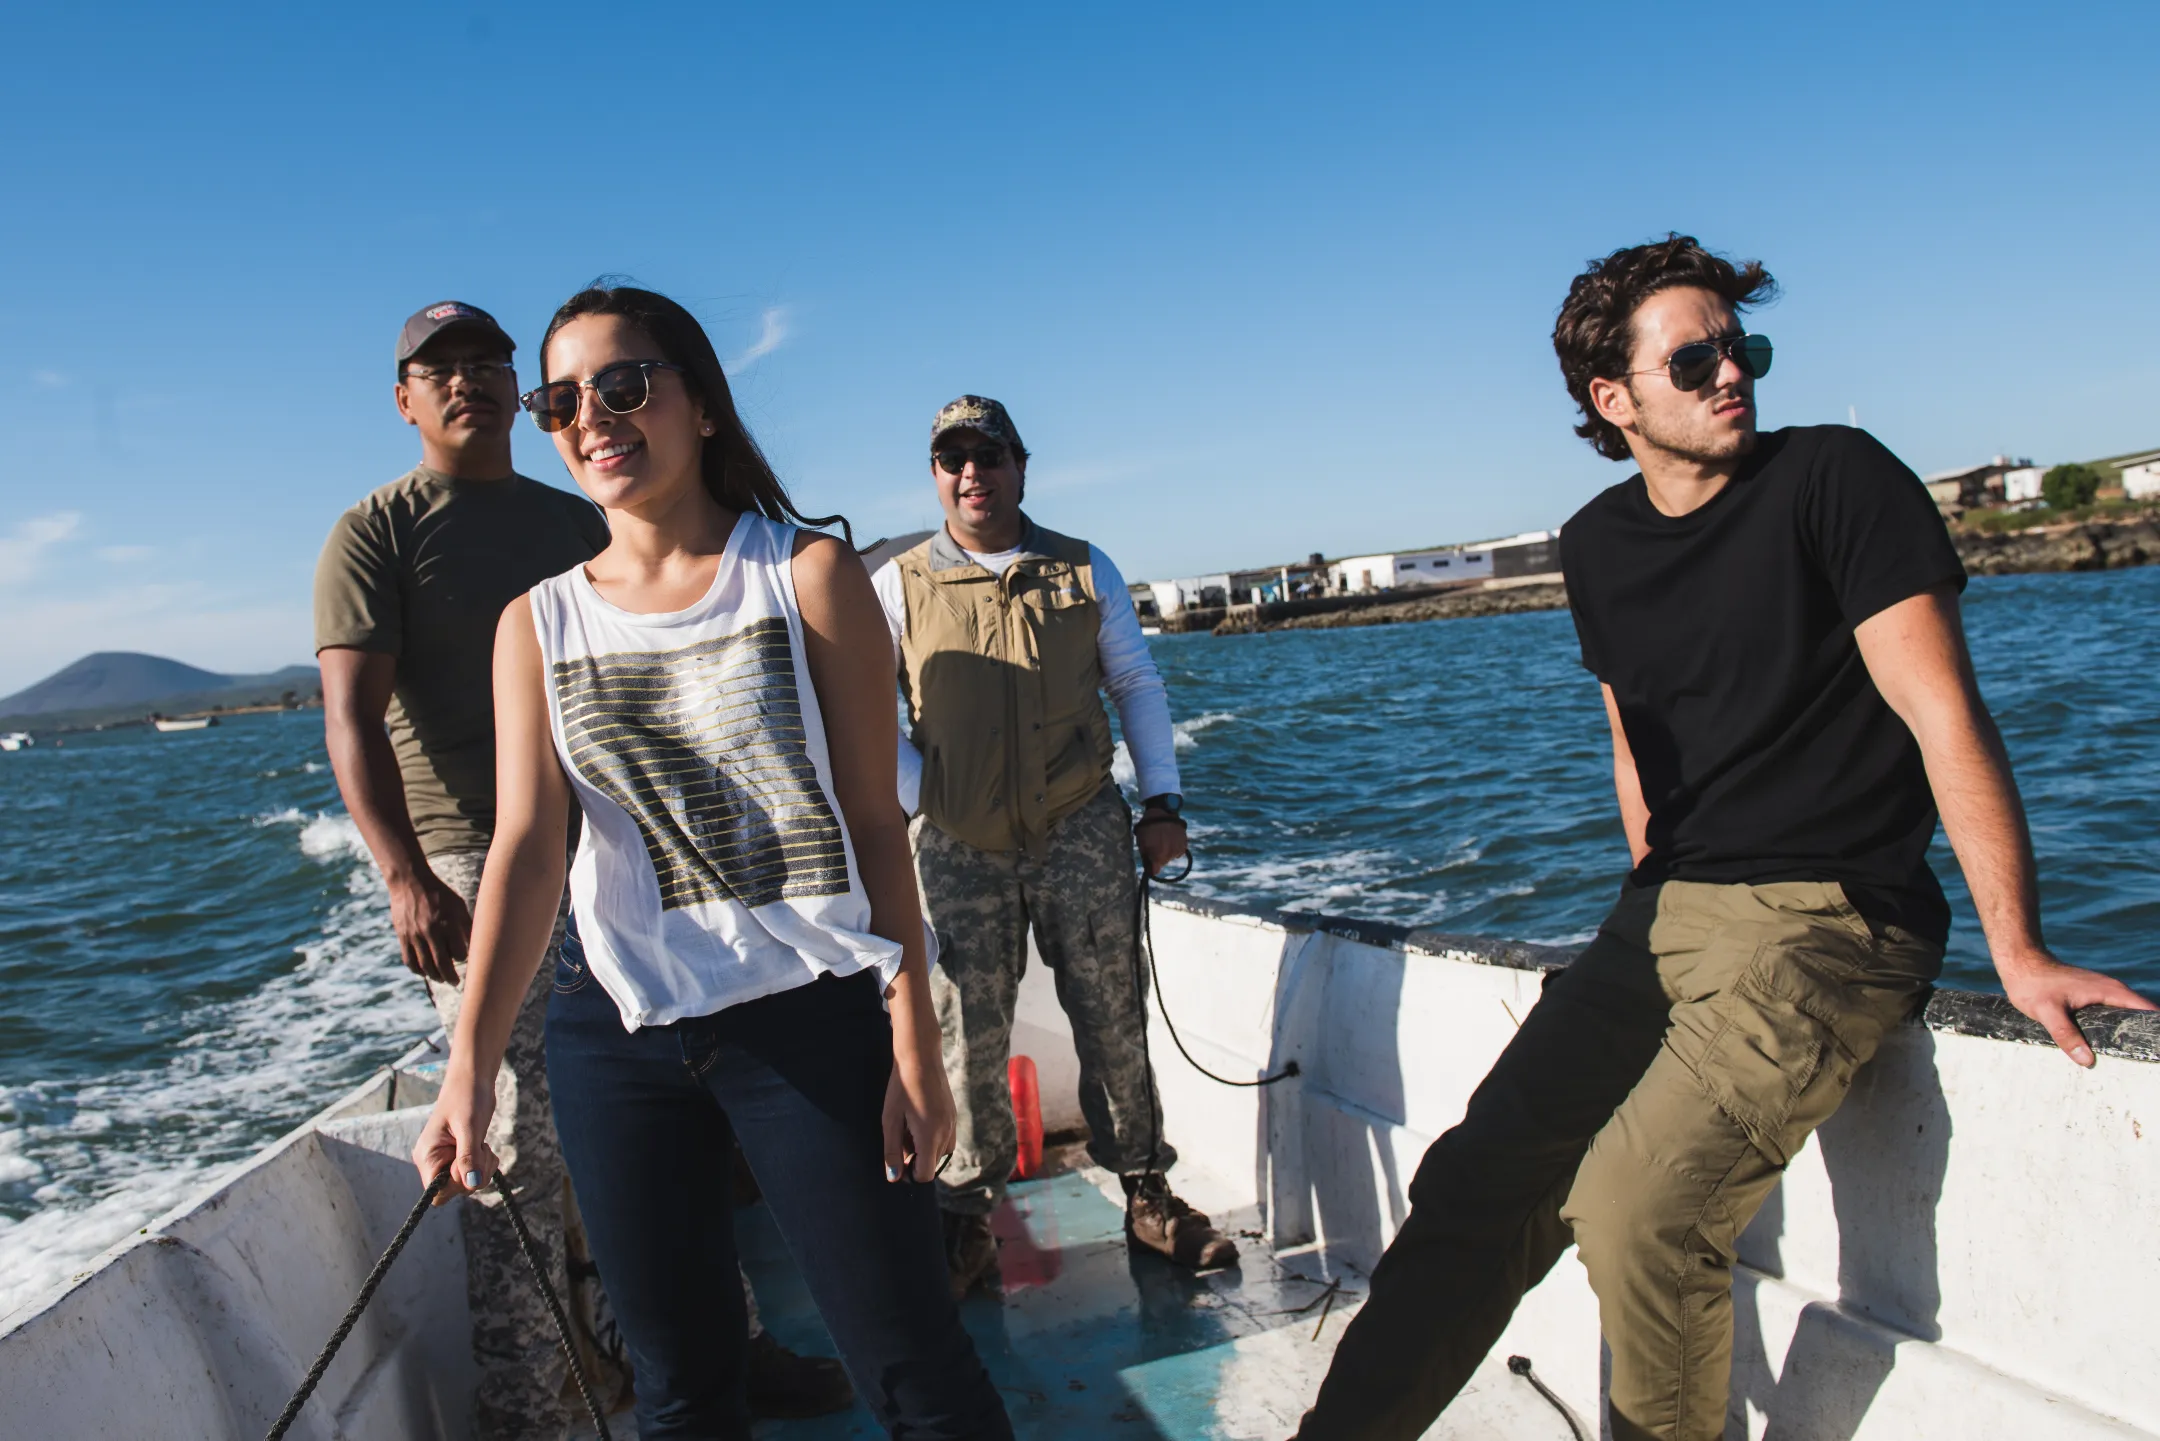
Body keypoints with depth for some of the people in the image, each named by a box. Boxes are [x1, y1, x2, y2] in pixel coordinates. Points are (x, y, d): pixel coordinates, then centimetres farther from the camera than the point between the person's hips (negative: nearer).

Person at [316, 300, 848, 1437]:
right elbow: (352, 717, -10)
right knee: (520, 1145, -4)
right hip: (476, 863, -5)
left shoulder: (580, 523, 15)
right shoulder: (374, 535, 0)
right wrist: (406, 877, -22)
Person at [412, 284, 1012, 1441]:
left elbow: (874, 821, -6)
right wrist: (471, 1063, -19)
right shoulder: (538, 624, 5)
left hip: (811, 1019, -3)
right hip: (615, 1032, 4)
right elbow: (527, 842, -6)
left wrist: (914, 1049, -9)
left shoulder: (807, 577, -3)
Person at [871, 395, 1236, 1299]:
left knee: (1113, 1020, 7)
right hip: (958, 845, -1)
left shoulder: (1086, 572, 7)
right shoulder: (897, 588, 2)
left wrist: (1161, 801, 8)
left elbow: (1137, 685, 14)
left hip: (1082, 829, 1)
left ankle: (1147, 1194, 23)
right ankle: (965, 1223, 19)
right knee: (967, 1037, 4)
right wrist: (920, 799, -6)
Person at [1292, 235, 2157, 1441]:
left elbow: (1946, 714, -11)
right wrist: (1656, 925, 17)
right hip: (1665, 913, 6)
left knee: (1633, 1210, -24)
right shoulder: (1598, 546, 11)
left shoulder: (1834, 478, -6)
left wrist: (2019, 951, -16)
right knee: (1479, 1182, -5)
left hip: (1827, 917, -5)